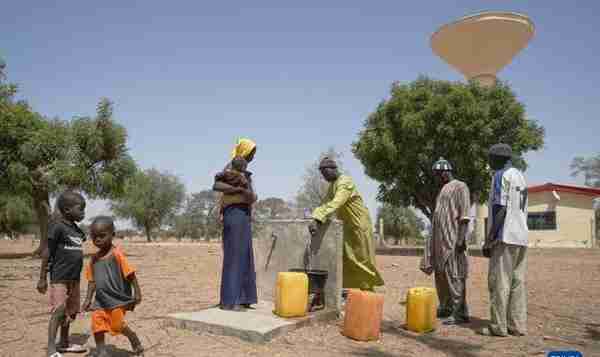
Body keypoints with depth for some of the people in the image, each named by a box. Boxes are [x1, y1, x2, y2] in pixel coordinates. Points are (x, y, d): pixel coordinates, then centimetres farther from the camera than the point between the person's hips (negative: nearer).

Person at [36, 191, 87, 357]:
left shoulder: (77, 230, 10)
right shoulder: (58, 226, -13)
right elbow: (47, 253, -12)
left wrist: (76, 277, 19)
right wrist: (42, 278, -11)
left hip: (74, 278, 8)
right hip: (59, 277, -8)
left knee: (70, 311, 15)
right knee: (58, 310, -9)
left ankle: (64, 343, 28)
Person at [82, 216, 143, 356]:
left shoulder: (117, 254, -14)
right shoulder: (94, 258, 6)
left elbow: (130, 274, -14)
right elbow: (92, 281, 14)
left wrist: (137, 293, -15)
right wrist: (88, 299, 10)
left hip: (117, 298, -6)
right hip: (101, 300, 6)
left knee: (118, 325, -1)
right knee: (97, 323, -1)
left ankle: (136, 343, 22)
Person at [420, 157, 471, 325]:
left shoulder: (460, 187, -4)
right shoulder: (443, 190, 22)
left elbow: (464, 215, -13)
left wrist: (461, 237, -22)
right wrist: (434, 241, 19)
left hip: (453, 238, -9)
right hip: (440, 239, 9)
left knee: (454, 275, -8)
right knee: (440, 274, 13)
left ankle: (459, 312, -3)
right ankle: (445, 308, 24)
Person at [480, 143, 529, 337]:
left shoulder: (501, 176, -10)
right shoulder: (520, 177, 19)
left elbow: (500, 209, -17)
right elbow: (522, 211, 20)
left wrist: (489, 239, -16)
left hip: (504, 237, -9)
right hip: (520, 237, 9)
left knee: (499, 282, -5)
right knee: (517, 282, 7)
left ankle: (498, 326, -3)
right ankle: (518, 325, 9)